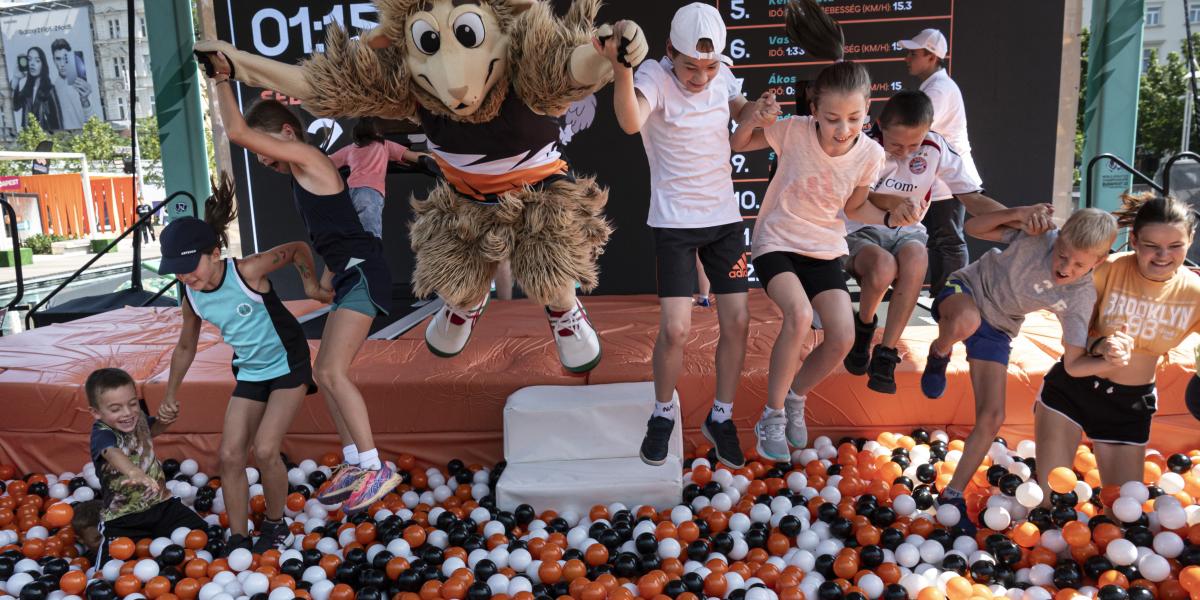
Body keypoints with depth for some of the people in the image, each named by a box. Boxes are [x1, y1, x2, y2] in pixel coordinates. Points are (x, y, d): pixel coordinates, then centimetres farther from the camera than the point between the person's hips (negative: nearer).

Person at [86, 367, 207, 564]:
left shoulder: (138, 418, -1)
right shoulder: (102, 434, -21)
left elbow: (153, 429, 23)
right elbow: (112, 453, -45)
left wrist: (166, 417, -2)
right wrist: (134, 472, -67)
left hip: (161, 503, 5)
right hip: (122, 517, -5)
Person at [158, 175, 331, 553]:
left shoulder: (247, 271, -25)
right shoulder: (191, 299, -8)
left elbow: (298, 248, -8)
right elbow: (185, 348, 10)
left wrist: (311, 284, -16)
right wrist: (170, 397, 16)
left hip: (288, 365, -5)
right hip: (250, 374, 6)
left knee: (265, 450, -14)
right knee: (230, 455, -2)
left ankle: (275, 525, 12)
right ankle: (238, 540, 13)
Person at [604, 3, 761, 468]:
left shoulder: (722, 74, -1)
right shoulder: (655, 77, -17)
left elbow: (741, 111, 18)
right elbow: (630, 122, -37)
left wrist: (757, 110, -5)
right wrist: (620, 68, -55)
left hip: (725, 217, 5)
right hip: (675, 222, -5)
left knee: (737, 322, 4)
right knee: (676, 329, -11)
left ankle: (720, 418, 24)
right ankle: (663, 416, 16)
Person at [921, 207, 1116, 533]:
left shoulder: (1081, 297, -17)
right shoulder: (1038, 235, -25)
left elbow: (1073, 363, -15)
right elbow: (972, 227, -16)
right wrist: (1018, 213, -32)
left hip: (997, 330, 3)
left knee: (991, 419, -4)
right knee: (967, 321, -44)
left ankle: (953, 495, 16)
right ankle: (940, 354, -6)